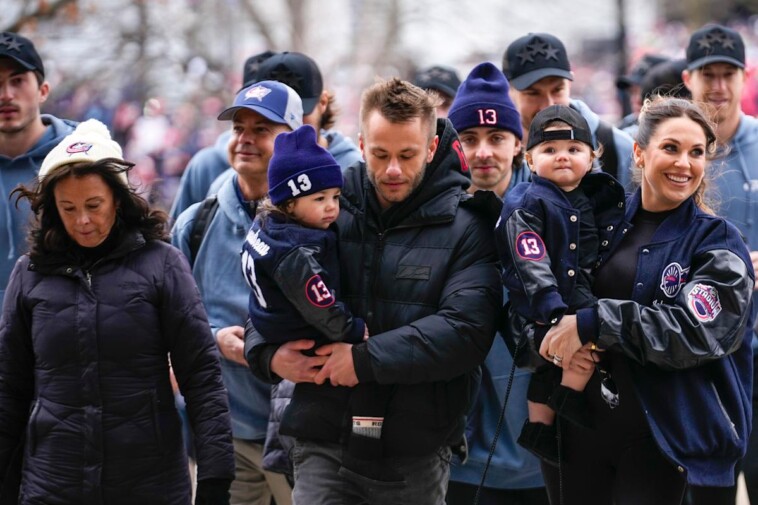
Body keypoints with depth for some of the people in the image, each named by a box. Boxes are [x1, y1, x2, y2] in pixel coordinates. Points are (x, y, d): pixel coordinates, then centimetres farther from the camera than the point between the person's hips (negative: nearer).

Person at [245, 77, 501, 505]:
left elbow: (467, 330, -17)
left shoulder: (464, 227, -3)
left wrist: (367, 360, -20)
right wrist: (269, 355, -8)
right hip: (324, 448, 1)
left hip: (418, 456, -1)